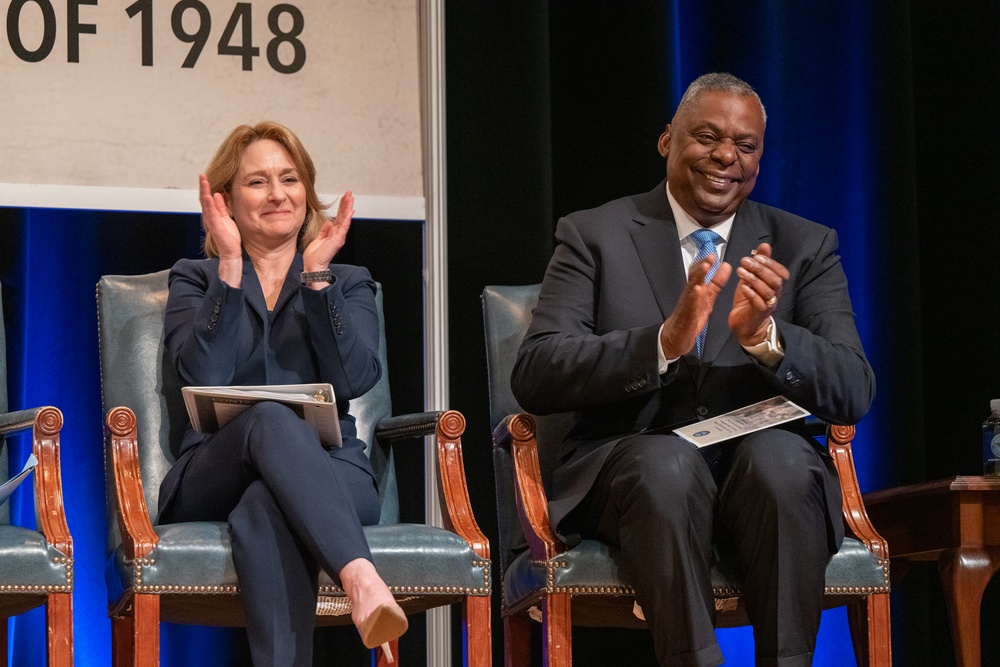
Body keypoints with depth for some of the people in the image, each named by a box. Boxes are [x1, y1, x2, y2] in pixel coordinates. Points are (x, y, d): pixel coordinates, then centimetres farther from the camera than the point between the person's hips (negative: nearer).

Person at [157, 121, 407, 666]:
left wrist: (317, 275, -6)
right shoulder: (194, 279, 18)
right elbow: (203, 376, -5)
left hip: (329, 474, 1)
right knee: (271, 418, -38)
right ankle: (362, 579, -58)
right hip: (215, 475, -1)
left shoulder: (349, 283, 21)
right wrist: (231, 267, -7)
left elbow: (355, 380, -2)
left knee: (267, 509, -37)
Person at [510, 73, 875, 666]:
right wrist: (665, 341, -22)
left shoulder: (805, 248, 12)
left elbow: (855, 394, 0)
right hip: (630, 460, -1)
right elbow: (534, 379, -7)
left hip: (762, 462, 1)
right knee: (669, 461, -36)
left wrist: (765, 337, -20)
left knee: (781, 456, -34)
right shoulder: (595, 236, 7)